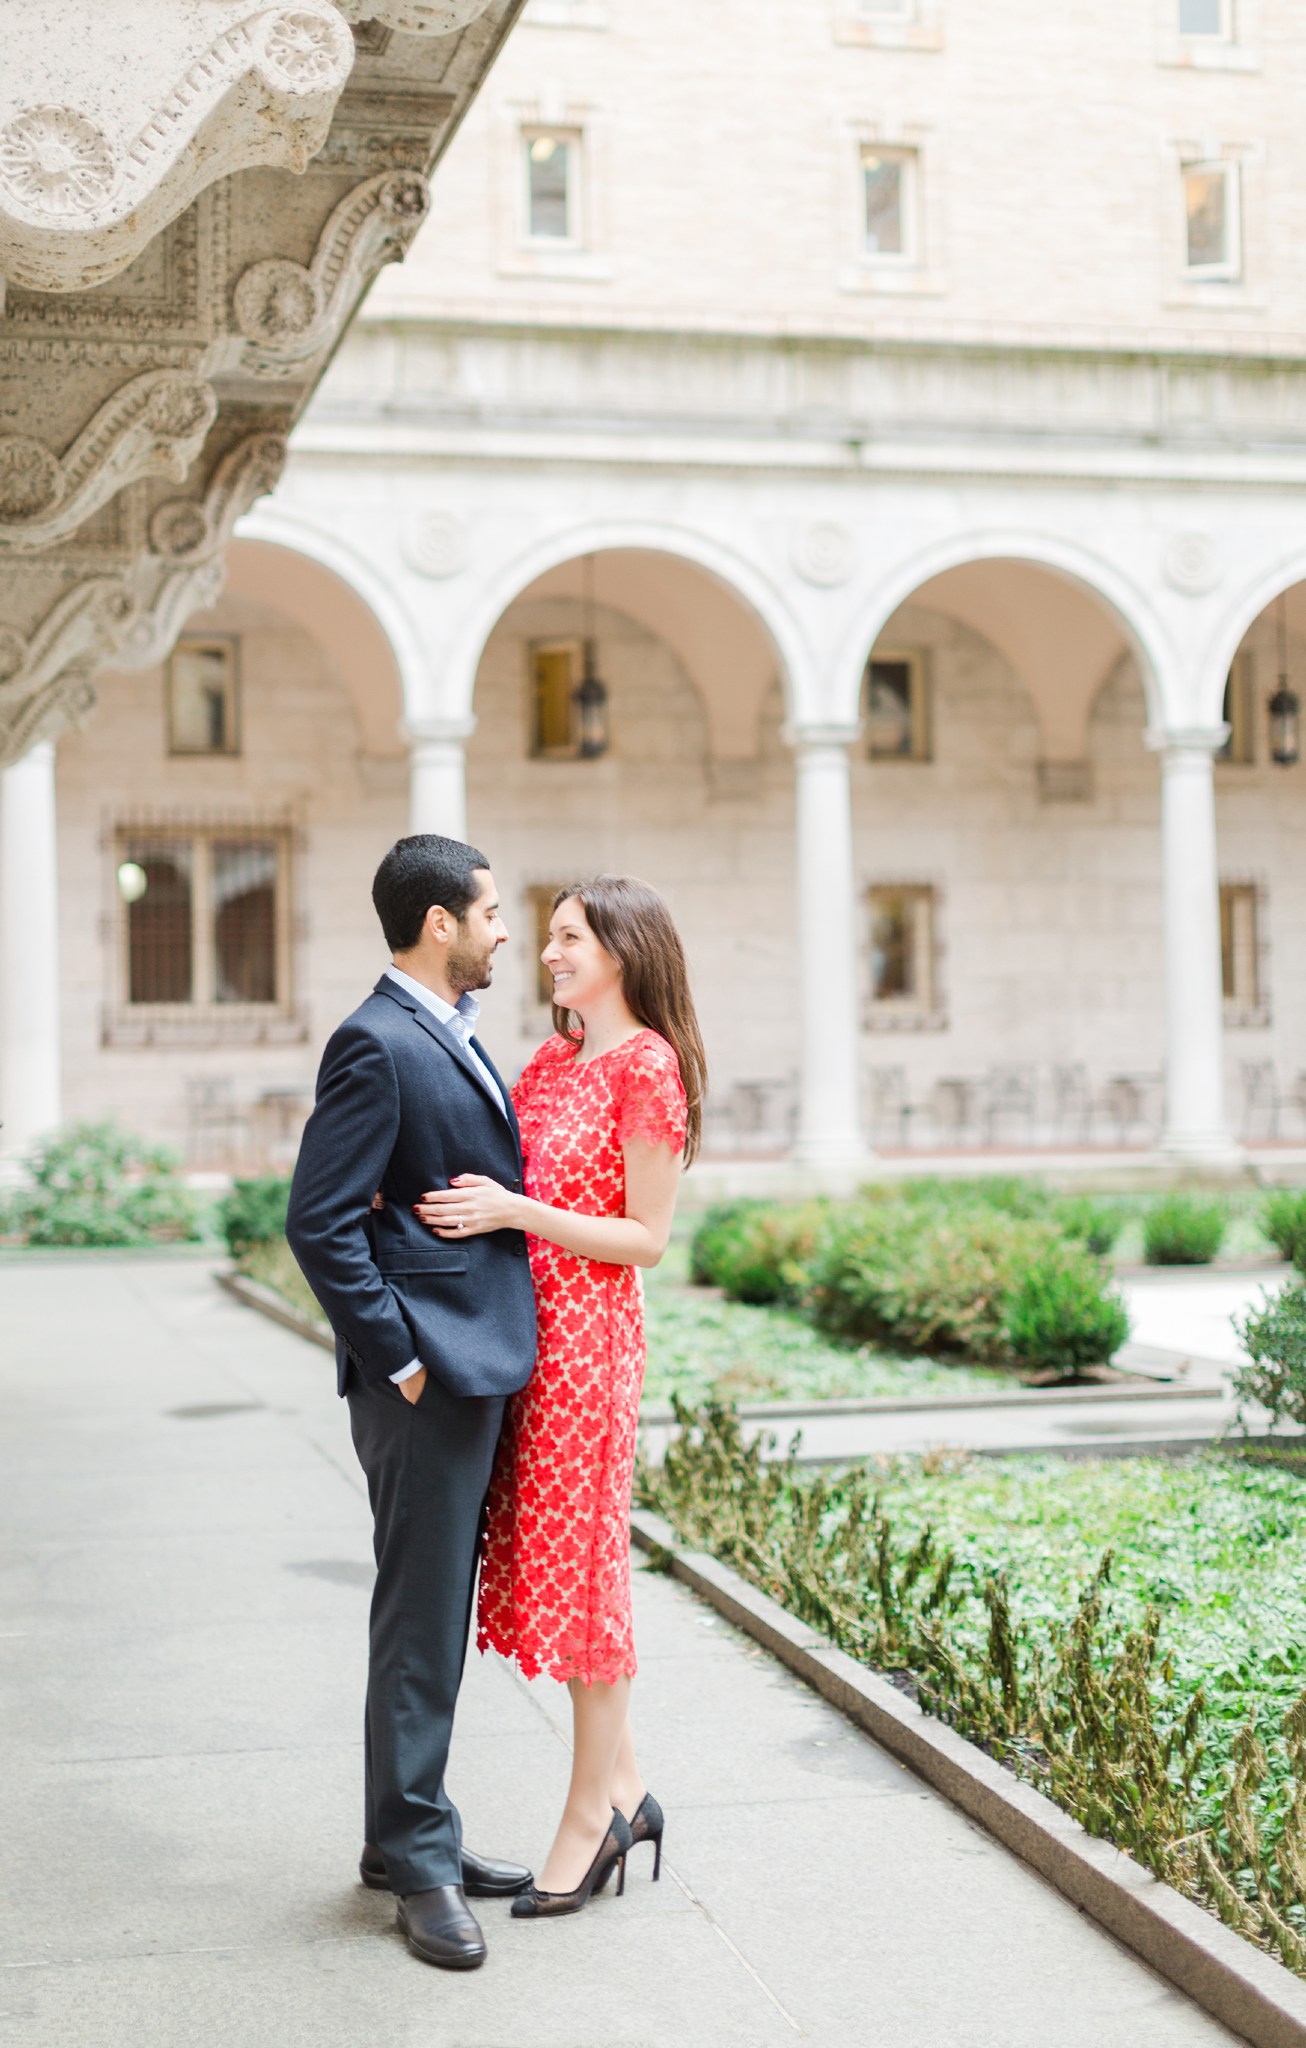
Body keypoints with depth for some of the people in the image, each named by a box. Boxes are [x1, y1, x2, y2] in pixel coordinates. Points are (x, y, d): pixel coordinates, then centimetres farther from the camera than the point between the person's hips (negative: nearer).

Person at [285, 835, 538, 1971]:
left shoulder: (455, 1037, 15)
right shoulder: (377, 1045, -15)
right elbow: (321, 1220, -20)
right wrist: (397, 1358, -17)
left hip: (477, 1366, 10)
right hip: (427, 1378, -10)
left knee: (438, 1614, 17)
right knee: (421, 1622, -1)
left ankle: (412, 1831, 28)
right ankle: (416, 1859, 10)